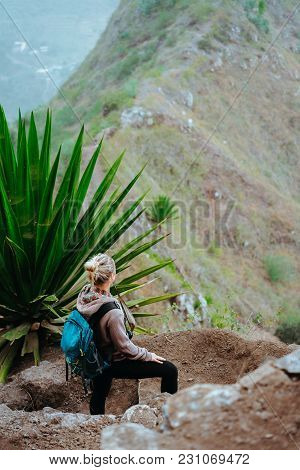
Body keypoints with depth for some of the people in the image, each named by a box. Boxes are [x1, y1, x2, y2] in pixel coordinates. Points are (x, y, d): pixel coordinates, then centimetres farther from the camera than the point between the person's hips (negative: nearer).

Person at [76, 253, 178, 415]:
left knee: (99, 396, 28)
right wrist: (148, 355, -8)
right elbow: (125, 347, -21)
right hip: (114, 363, -8)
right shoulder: (112, 312, -35)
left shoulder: (85, 294, -13)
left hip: (96, 358, 8)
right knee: (170, 370, 3)